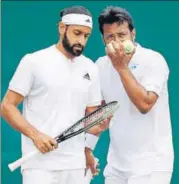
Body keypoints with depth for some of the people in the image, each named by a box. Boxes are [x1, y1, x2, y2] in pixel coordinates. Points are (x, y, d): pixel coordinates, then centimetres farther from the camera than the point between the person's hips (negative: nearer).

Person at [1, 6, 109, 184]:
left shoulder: (90, 68, 11)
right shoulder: (33, 61, -3)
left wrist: (98, 126, -6)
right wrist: (35, 134, -17)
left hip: (76, 165, 5)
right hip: (40, 164, -5)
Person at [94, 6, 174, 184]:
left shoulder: (153, 60, -12)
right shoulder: (101, 65, 5)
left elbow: (144, 104, -25)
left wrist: (122, 67, -23)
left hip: (150, 163, -6)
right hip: (116, 163, 6)